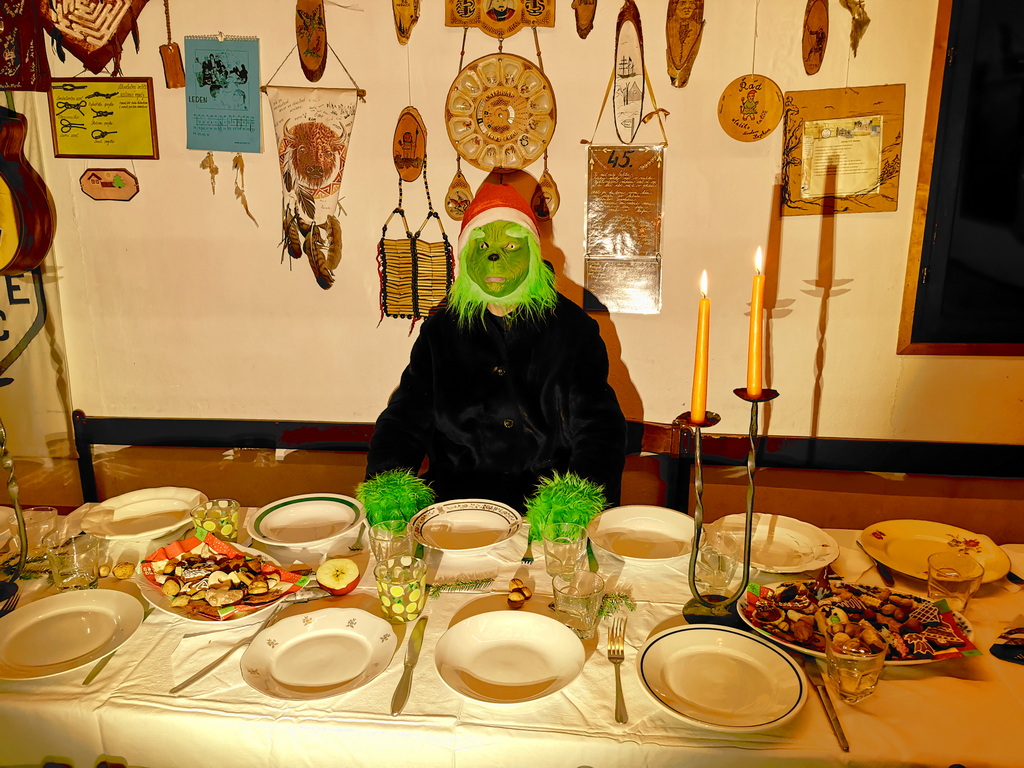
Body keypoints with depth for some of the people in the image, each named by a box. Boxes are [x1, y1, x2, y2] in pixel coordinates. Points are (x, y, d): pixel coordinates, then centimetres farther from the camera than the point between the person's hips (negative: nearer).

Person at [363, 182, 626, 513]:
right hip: (454, 494, 1)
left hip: (549, 499, 0)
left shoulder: (573, 328, 6)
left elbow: (599, 429, 1)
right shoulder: (441, 330, 11)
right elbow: (405, 418, 9)